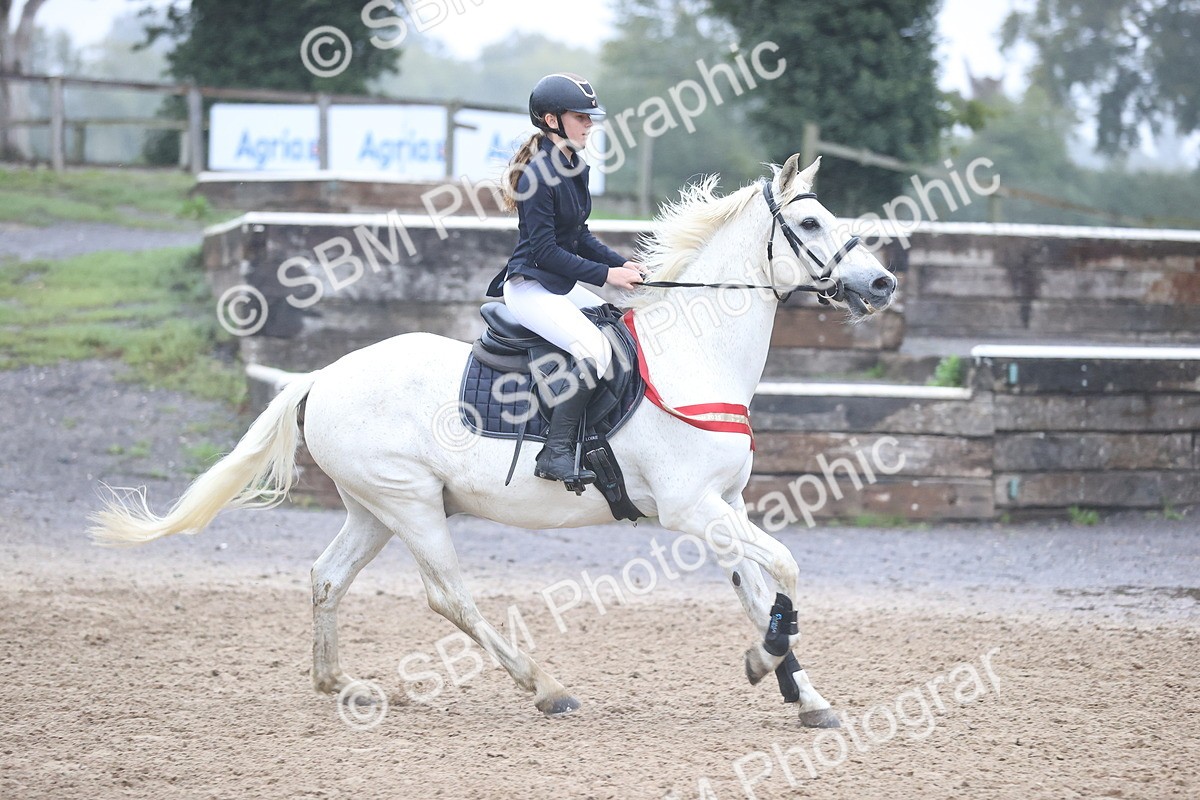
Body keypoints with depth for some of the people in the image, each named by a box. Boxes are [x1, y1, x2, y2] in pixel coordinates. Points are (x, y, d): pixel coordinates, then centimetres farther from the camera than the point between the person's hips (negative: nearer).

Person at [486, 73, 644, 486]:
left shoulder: (574, 169, 10)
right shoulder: (538, 177, -18)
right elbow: (545, 250, -20)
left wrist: (623, 265, 4)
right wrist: (606, 275, -19)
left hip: (563, 285, 10)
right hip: (530, 288, -10)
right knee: (595, 349, -28)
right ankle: (556, 453, -27)